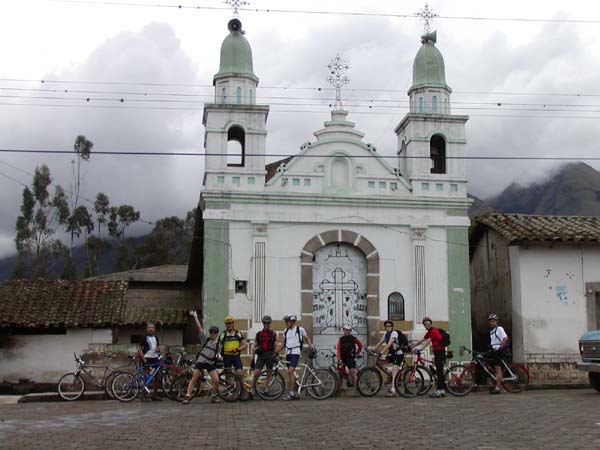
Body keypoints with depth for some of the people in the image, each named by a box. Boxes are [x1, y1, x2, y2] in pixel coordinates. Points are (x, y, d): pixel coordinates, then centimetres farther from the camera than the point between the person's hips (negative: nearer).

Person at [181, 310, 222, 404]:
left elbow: (218, 353, 15)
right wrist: (195, 317, -13)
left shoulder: (218, 344, 11)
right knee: (194, 379, -8)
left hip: (210, 363, 2)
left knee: (216, 380, -8)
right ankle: (187, 396, -6)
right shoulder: (205, 339, 3)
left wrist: (218, 356, -11)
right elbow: (199, 328, -5)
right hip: (200, 361, -2)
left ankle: (214, 396, 10)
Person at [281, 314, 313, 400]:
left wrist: (311, 347, -3)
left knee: (290, 371, -20)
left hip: (295, 352, -6)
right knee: (291, 373, 8)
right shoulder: (285, 331, 14)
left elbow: (307, 338, 9)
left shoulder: (300, 329, -1)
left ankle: (291, 393, -18)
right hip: (288, 353, 6)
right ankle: (296, 394, 17)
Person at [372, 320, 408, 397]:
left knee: (394, 372, -18)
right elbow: (380, 343, 7)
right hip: (391, 354, 8)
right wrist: (373, 349, -4)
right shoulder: (386, 334, 9)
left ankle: (393, 390, -24)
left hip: (398, 354, -8)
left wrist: (382, 351, -39)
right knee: (379, 362, -2)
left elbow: (389, 343, -29)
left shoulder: (394, 333, -16)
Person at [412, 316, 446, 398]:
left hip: (440, 352, -10)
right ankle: (442, 391, 13)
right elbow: (422, 340, 20)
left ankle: (439, 391, -14)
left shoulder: (434, 331, -14)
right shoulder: (429, 332, 16)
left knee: (439, 371, -11)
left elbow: (428, 341, -24)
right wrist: (412, 347, 19)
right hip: (437, 352, 10)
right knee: (440, 371, 10)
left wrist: (421, 349, -31)